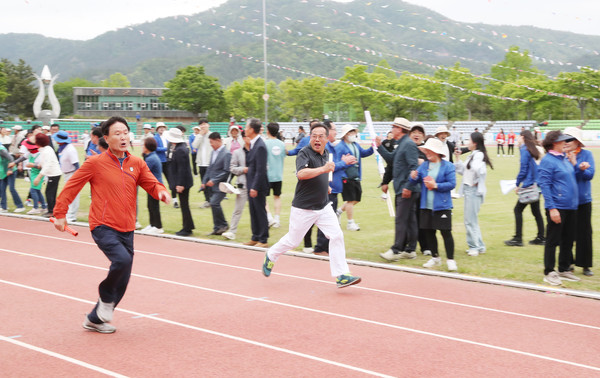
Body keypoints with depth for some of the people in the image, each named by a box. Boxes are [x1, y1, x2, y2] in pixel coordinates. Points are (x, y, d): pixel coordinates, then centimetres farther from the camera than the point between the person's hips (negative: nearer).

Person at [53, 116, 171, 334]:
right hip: (103, 227, -5)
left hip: (126, 230, 5)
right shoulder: (95, 163, -5)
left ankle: (95, 319, 26)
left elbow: (152, 184, 7)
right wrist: (60, 213, -1)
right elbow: (71, 187, 1)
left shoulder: (137, 164, 7)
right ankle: (106, 296, -1)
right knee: (122, 259, -30)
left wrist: (161, 191, -16)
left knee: (122, 283, 7)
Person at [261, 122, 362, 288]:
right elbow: (301, 174, -36)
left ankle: (341, 275, -6)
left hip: (323, 206, 6)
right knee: (292, 241, 6)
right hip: (304, 208, -6)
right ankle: (271, 256, 34)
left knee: (337, 236, -7)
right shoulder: (305, 153, -15)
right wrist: (323, 169, -43)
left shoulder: (326, 153, 9)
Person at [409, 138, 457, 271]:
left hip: (442, 206, -5)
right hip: (426, 205, 5)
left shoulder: (448, 166, -5)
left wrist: (436, 185, -18)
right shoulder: (424, 165, 9)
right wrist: (413, 177, -16)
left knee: (446, 232, -4)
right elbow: (417, 179, 7)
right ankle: (435, 258, 26)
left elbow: (452, 184, -11)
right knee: (429, 232, 11)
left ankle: (450, 260, 5)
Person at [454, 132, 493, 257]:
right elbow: (463, 170, 21)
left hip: (474, 190, -10)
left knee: (470, 220, -5)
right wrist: (458, 158, 17)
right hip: (468, 190, 10)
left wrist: (476, 182, -20)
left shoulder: (478, 155, -15)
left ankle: (474, 246, 2)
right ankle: (479, 246, 23)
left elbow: (480, 169, -33)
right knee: (471, 219, 15)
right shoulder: (472, 155, 15)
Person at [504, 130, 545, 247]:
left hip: (528, 185, -8)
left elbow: (523, 169, -14)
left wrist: (518, 185, -4)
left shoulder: (525, 150, -10)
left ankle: (518, 239, -5)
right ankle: (541, 238, 15)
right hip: (536, 185, 8)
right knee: (536, 211, 12)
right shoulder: (536, 150, 13)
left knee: (518, 210, -3)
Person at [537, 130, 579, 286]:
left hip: (571, 207, 8)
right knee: (553, 240, -1)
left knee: (568, 239, 14)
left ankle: (564, 269, 26)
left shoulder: (565, 158, 14)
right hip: (557, 208, -8)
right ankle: (549, 272, 7)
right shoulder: (547, 161, -11)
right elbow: (544, 185, -16)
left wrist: (575, 166, 9)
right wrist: (551, 208, -20)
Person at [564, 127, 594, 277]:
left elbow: (590, 174, -9)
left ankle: (585, 265, 14)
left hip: (583, 200, -1)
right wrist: (580, 168, -20)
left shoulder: (586, 154, -1)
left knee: (584, 233, 4)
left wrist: (575, 165, -19)